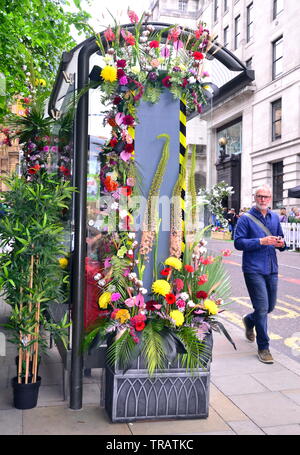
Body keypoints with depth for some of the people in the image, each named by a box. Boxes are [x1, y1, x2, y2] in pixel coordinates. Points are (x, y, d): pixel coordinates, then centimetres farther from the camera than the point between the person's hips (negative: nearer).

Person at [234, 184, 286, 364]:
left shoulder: (275, 217, 12)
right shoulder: (246, 218, -5)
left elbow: (280, 239, 20)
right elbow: (238, 243, -11)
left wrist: (281, 244, -4)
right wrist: (261, 241, -20)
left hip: (272, 269, 6)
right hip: (254, 270, -6)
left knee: (270, 307, 14)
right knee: (262, 307, -6)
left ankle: (249, 320, 45)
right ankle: (263, 348, 8)